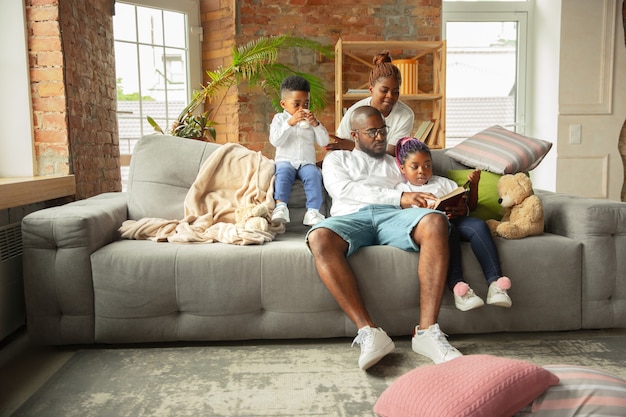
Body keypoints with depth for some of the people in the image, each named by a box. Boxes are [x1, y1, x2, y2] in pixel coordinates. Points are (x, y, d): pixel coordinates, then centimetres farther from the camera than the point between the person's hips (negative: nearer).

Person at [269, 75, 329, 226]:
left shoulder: (310, 119, 18)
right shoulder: (279, 118, 10)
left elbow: (324, 142, 8)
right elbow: (275, 140, -7)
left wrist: (316, 124, -8)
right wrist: (290, 123, -17)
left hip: (307, 162, 2)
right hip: (285, 160, -1)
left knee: (314, 175, -29)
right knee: (283, 173, -34)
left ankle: (313, 211, -32)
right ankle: (280, 206, -38)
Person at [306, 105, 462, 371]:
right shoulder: (337, 158, 27)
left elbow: (416, 199, 22)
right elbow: (343, 189, 5)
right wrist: (398, 197, -5)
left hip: (393, 217, 2)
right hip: (352, 217, -1)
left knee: (435, 222, -32)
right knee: (319, 238, -37)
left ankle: (426, 331, -35)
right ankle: (368, 331, -37)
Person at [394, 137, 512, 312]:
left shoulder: (442, 182, 33)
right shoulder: (401, 189, 20)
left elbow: (470, 206, 30)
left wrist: (473, 185, 11)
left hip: (455, 220, 4)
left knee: (478, 225, -29)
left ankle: (494, 282, -41)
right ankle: (457, 285, -50)